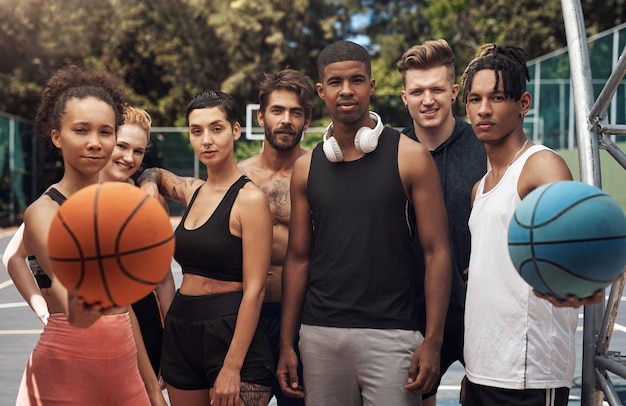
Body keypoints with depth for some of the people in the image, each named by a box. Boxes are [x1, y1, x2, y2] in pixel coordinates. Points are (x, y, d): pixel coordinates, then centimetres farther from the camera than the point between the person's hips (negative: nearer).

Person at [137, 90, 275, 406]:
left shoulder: (249, 198, -12)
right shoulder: (192, 190, 7)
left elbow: (254, 290, -15)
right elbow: (155, 174, 32)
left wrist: (232, 368, -19)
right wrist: (149, 187, 7)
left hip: (231, 334, -7)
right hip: (180, 331, 7)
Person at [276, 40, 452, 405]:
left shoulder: (410, 157, -2)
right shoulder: (307, 167, 8)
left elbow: (437, 251, -4)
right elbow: (298, 258, 11)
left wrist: (433, 341, -11)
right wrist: (286, 344, 7)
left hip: (390, 333, -3)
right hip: (320, 333, 3)